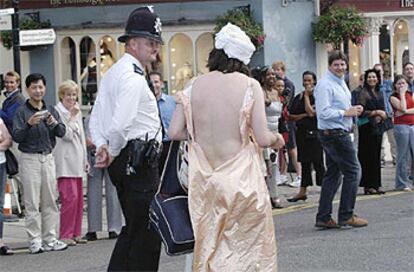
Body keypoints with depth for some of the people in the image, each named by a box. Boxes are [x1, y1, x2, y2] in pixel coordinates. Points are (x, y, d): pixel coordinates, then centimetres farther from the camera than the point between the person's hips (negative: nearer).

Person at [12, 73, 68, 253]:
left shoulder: (51, 110, 10)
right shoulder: (22, 111, -1)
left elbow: (62, 133, 3)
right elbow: (16, 136, -8)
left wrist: (54, 124, -17)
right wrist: (29, 124, -24)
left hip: (48, 157, 4)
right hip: (29, 159, -4)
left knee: (50, 201, 5)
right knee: (32, 203, -2)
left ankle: (50, 239, 10)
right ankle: (34, 241, 1)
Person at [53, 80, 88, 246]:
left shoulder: (77, 111, 18)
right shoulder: (58, 111, -6)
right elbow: (66, 135, -13)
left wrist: (85, 159, 21)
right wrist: (71, 117, -13)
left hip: (77, 160, 8)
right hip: (65, 161, -8)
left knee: (78, 198, 7)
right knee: (70, 197, -14)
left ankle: (75, 233, 12)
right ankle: (65, 235, -9)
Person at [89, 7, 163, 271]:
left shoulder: (112, 73, 18)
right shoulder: (134, 76, -15)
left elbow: (96, 120, 17)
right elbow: (120, 124, -24)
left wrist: (102, 147, 3)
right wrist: (112, 153, -9)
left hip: (122, 161, 10)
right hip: (139, 160, -10)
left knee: (133, 227, 18)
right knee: (147, 230, -5)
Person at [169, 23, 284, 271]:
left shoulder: (193, 87, 0)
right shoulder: (249, 85, -8)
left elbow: (175, 132, 0)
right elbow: (262, 138, -10)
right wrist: (276, 139, 11)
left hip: (204, 180, 3)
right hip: (242, 180, -3)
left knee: (209, 246, 13)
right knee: (251, 246, 7)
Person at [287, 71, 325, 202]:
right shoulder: (298, 97, 10)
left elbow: (310, 111, -18)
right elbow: (291, 116, 5)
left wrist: (307, 95, -10)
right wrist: (305, 115, -10)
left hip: (314, 133, -5)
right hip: (302, 132, 5)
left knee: (317, 162, -4)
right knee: (305, 162, 11)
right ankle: (302, 192, 16)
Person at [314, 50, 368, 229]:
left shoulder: (341, 82, 16)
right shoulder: (325, 85, -15)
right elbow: (323, 112, -22)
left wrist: (353, 110, 8)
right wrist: (345, 113, -20)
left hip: (340, 133, 10)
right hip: (334, 134, -10)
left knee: (333, 174, 11)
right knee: (353, 171, -6)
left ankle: (323, 218, 14)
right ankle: (346, 216, 0)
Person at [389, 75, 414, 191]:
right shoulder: (393, 97, 1)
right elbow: (403, 108, -14)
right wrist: (402, 93, -7)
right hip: (401, 126, -4)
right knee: (403, 155, -3)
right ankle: (402, 183, 3)